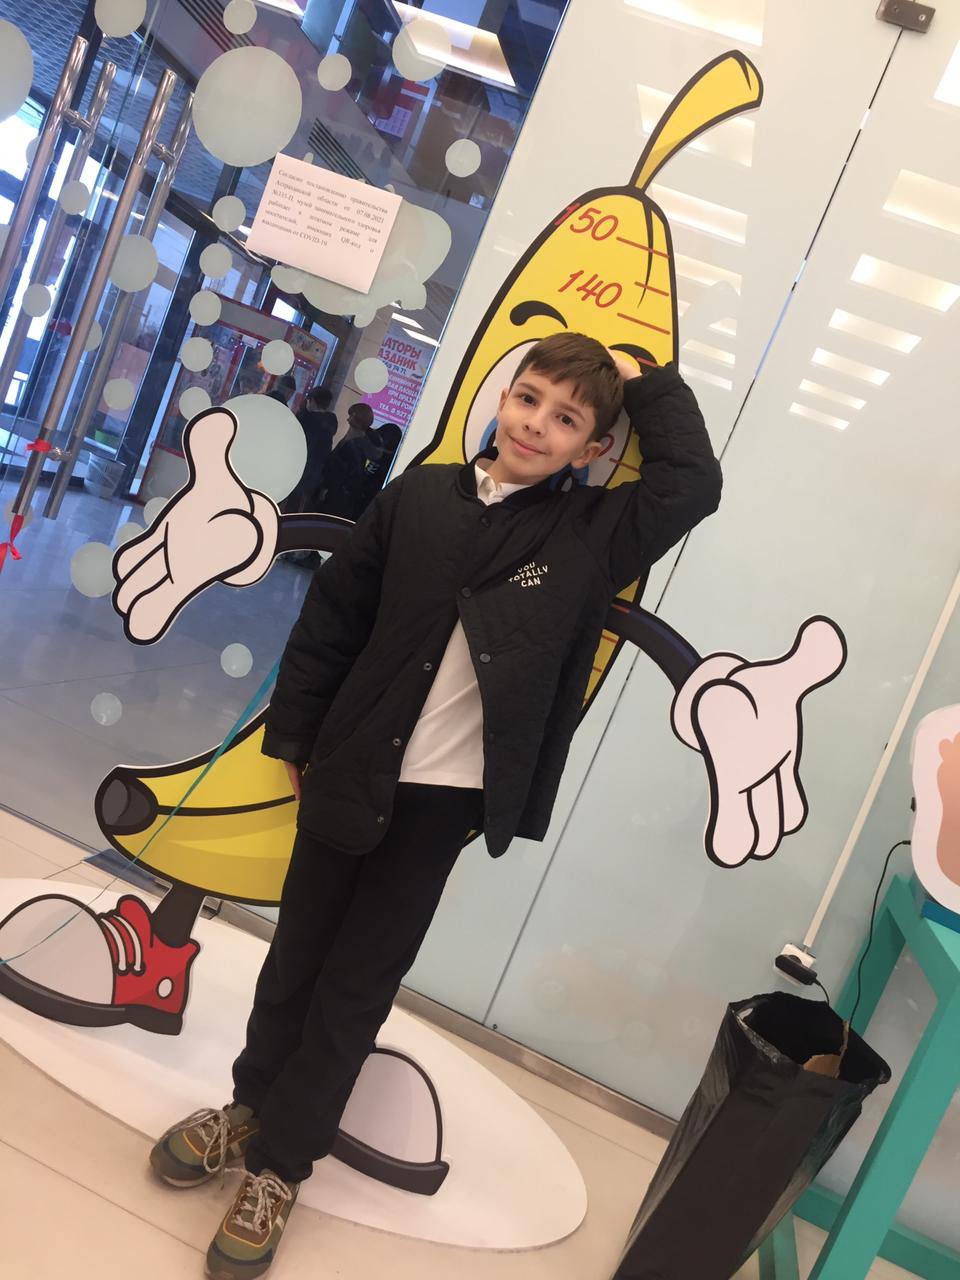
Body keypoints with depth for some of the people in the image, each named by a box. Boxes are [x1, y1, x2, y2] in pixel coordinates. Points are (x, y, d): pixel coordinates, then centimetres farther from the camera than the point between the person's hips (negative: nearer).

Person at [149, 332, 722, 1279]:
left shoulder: (590, 534, -2)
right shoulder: (420, 495, -2)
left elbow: (695, 484, -12)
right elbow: (331, 616, 3)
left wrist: (646, 383, -2)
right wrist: (295, 736, 5)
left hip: (448, 798, -1)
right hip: (351, 774, 2)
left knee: (358, 986, 11)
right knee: (295, 954, 19)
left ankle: (278, 1165, 32)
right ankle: (250, 1104, 45)